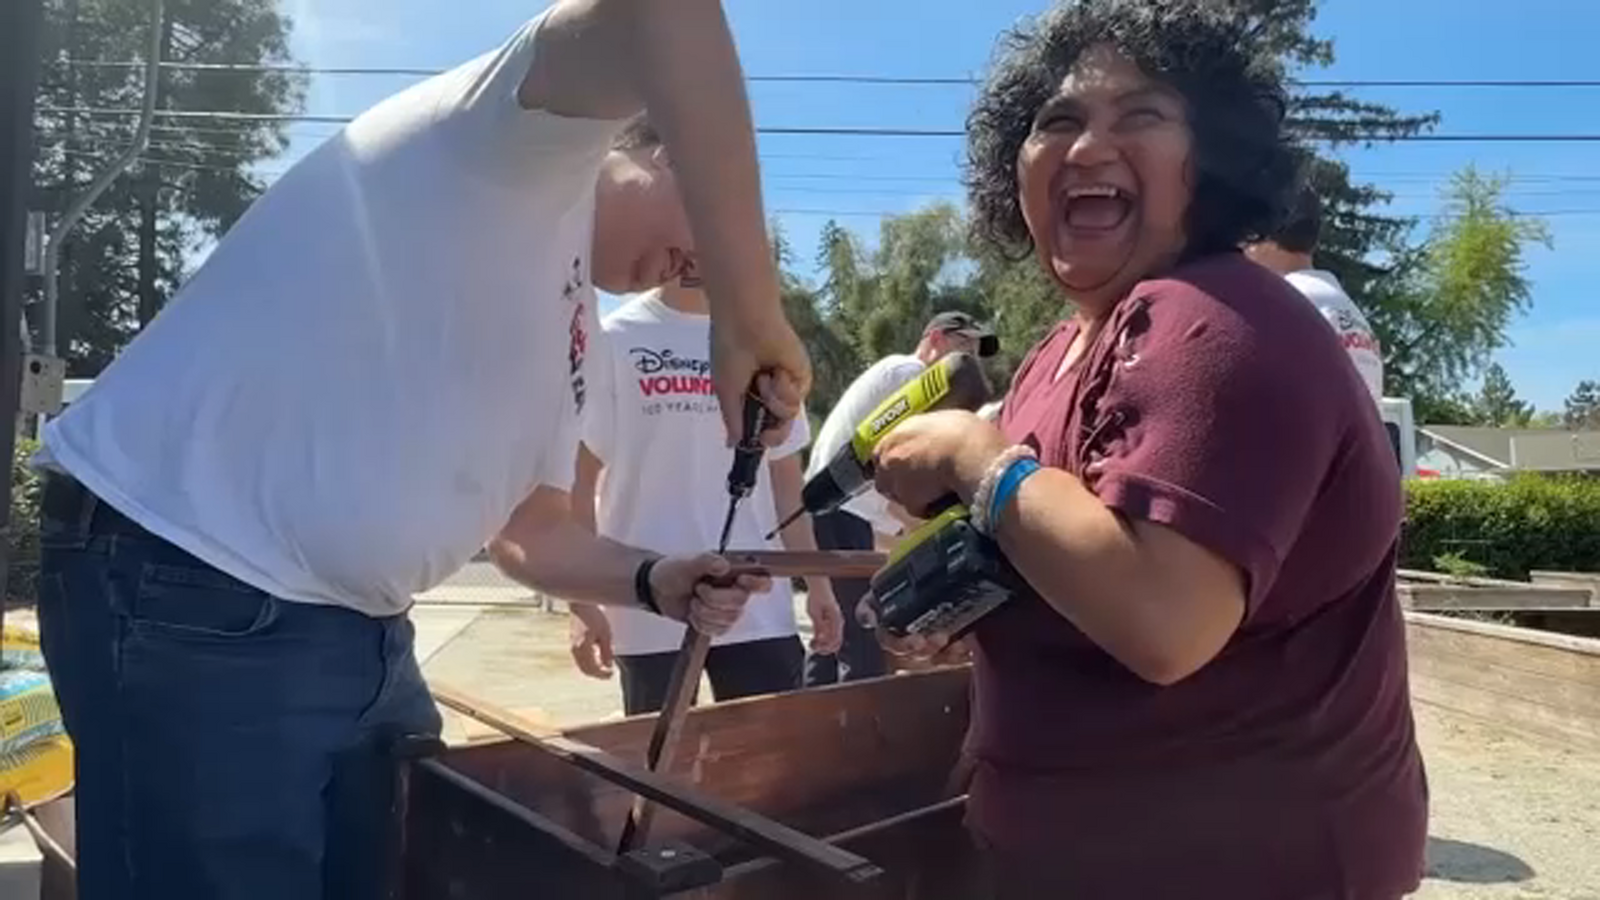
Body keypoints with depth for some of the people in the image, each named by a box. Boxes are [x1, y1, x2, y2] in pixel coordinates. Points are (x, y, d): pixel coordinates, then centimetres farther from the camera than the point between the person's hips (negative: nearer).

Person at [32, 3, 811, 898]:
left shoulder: (570, 334, 16)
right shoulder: (534, 152, -10)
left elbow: (533, 531, 20)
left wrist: (656, 581, 2)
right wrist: (748, 322, -28)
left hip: (364, 630, 10)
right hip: (196, 592, -9)